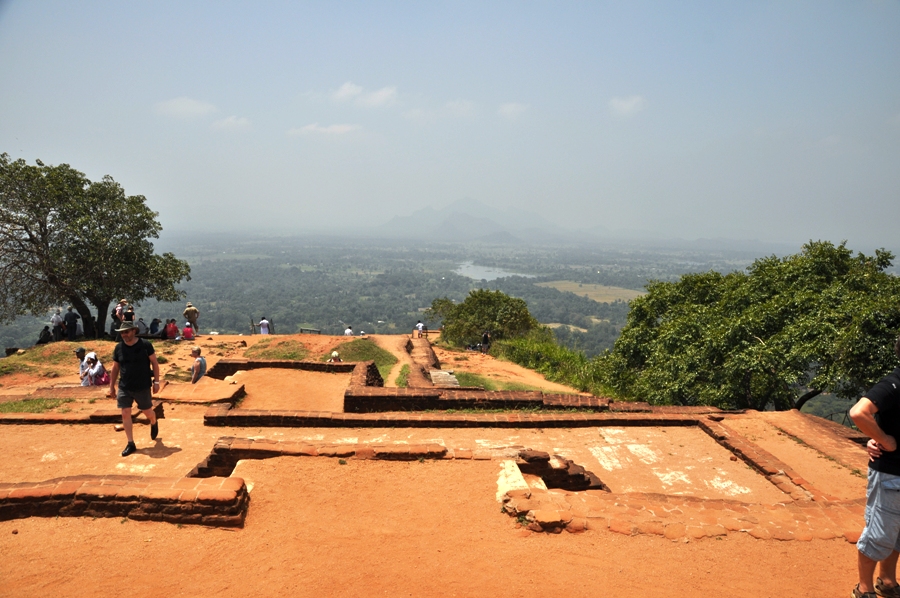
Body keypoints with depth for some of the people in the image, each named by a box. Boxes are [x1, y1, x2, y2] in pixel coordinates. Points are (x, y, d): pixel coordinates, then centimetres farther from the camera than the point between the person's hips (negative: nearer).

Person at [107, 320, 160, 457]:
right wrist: (112, 386, 9)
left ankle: (154, 424, 45)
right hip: (124, 388, 3)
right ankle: (130, 444, 8)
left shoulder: (145, 345, -10)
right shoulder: (118, 348, -1)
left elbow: (154, 363, -4)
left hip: (143, 387, -2)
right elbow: (115, 368, 8)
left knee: (147, 412, 10)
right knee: (125, 414, -1)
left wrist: (156, 381, -7)